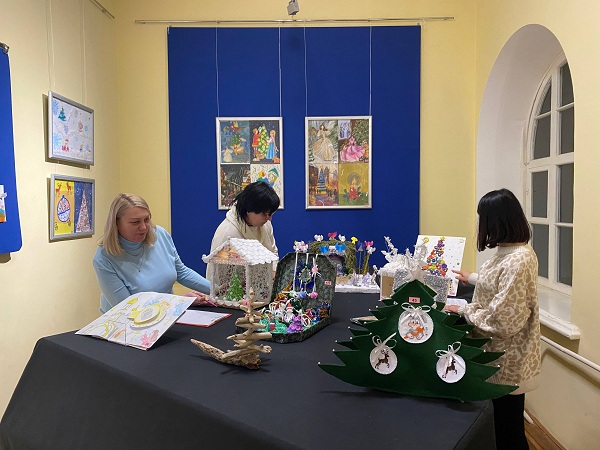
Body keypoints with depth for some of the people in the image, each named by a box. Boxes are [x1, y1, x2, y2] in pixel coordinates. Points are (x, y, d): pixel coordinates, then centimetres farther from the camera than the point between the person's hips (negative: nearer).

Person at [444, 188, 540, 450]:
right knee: (502, 425, 23)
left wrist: (463, 310, -16)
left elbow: (502, 321, -28)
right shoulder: (513, 251, 4)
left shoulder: (517, 260, -28)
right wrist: (473, 278, 33)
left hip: (508, 362, -9)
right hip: (501, 355, 9)